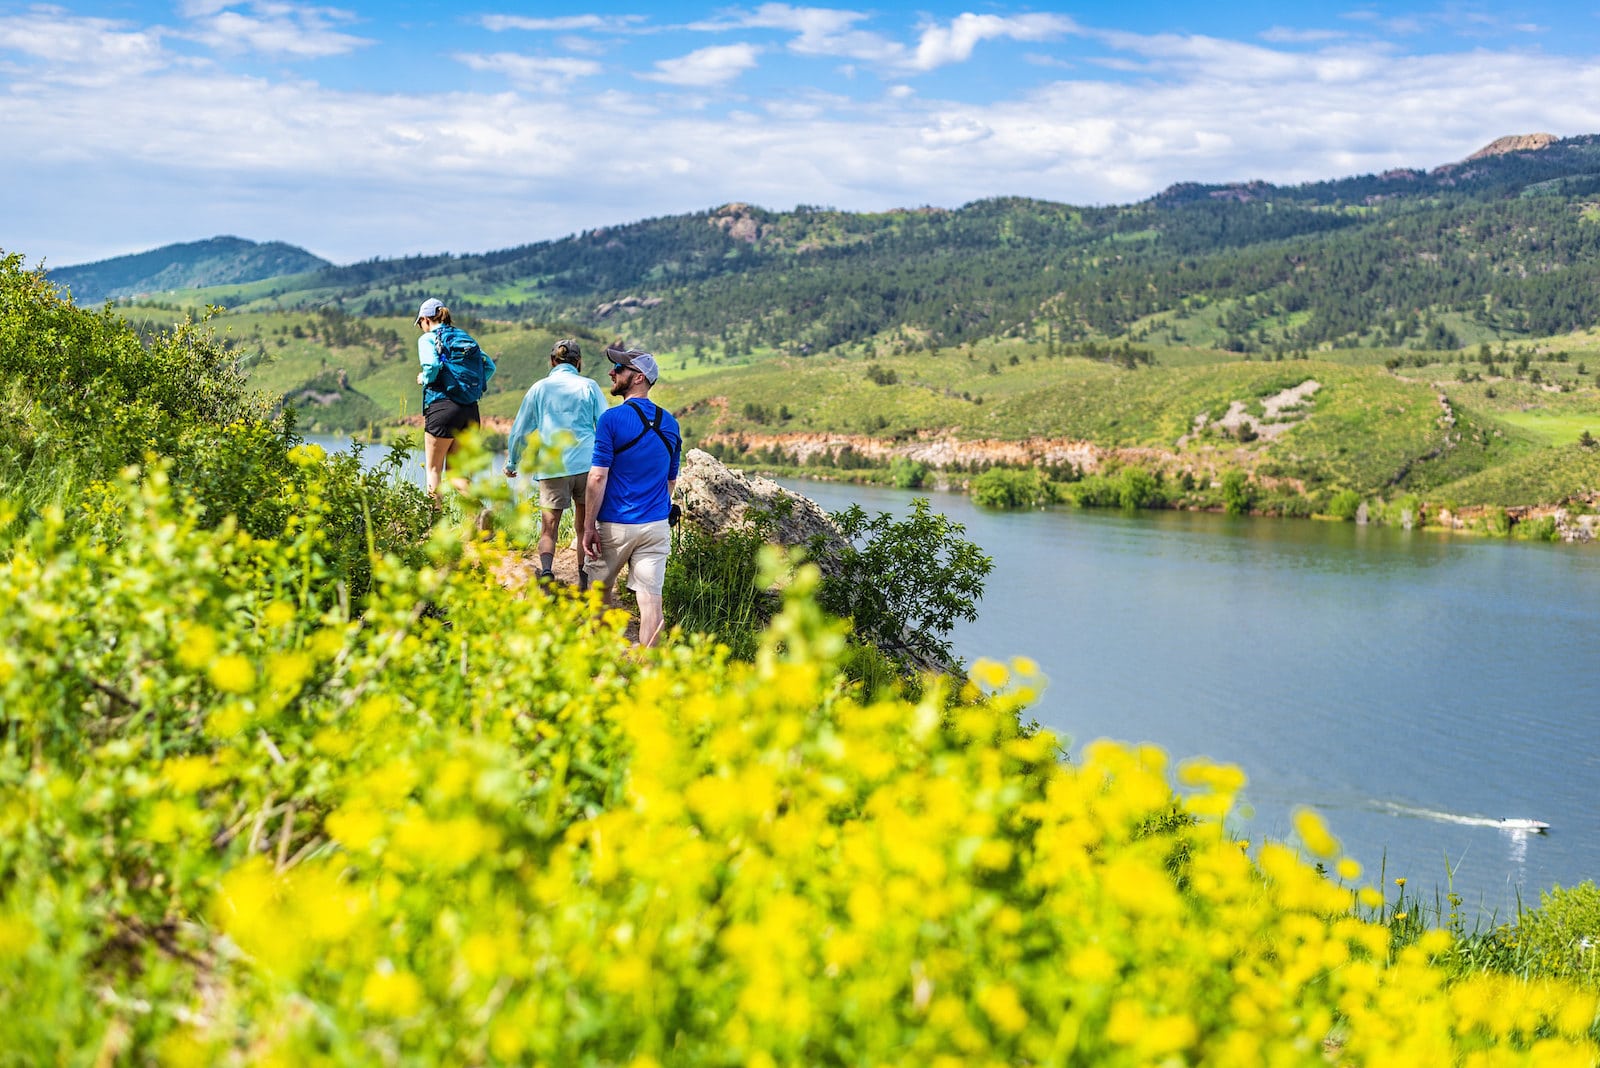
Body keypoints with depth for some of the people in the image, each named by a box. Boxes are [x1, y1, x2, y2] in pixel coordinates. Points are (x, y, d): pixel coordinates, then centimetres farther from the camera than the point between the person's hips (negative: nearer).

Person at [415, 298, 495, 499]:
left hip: (443, 406, -6)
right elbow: (490, 366, 11)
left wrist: (424, 379, 1)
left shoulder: (428, 338, 0)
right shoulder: (465, 337, 18)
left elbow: (432, 366, -18)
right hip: (471, 410, 6)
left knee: (434, 469, 6)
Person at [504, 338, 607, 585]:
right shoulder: (589, 386, 6)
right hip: (587, 463, 0)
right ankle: (584, 581, 15)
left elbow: (520, 431, 14)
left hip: (552, 468, 0)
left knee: (548, 528, 1)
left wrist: (512, 464, 28)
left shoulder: (539, 388, 9)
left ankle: (546, 569, -24)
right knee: (585, 526, 13)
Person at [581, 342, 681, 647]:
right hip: (656, 526, 4)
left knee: (601, 589, 16)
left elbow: (598, 476, -14)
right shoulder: (669, 423, 7)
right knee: (650, 597, -1)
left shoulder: (612, 419, -11)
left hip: (615, 525, -4)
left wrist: (589, 525, -11)